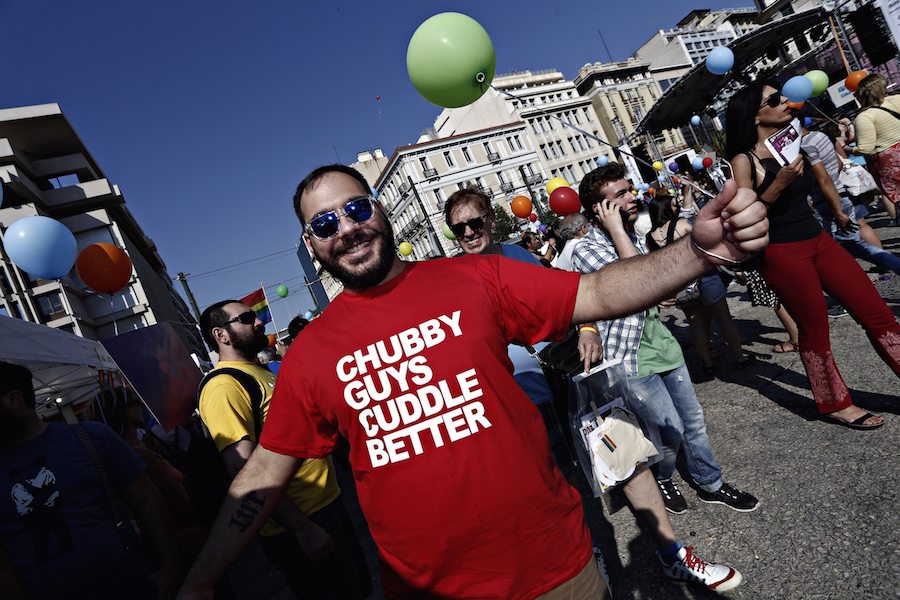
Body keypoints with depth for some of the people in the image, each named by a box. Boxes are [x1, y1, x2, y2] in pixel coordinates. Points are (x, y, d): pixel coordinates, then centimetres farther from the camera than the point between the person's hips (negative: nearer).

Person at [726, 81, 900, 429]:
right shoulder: (744, 160, -11)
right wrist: (778, 182, -25)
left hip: (819, 241, 7)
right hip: (783, 253, -7)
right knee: (815, 330, 4)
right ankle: (834, 403, 23)